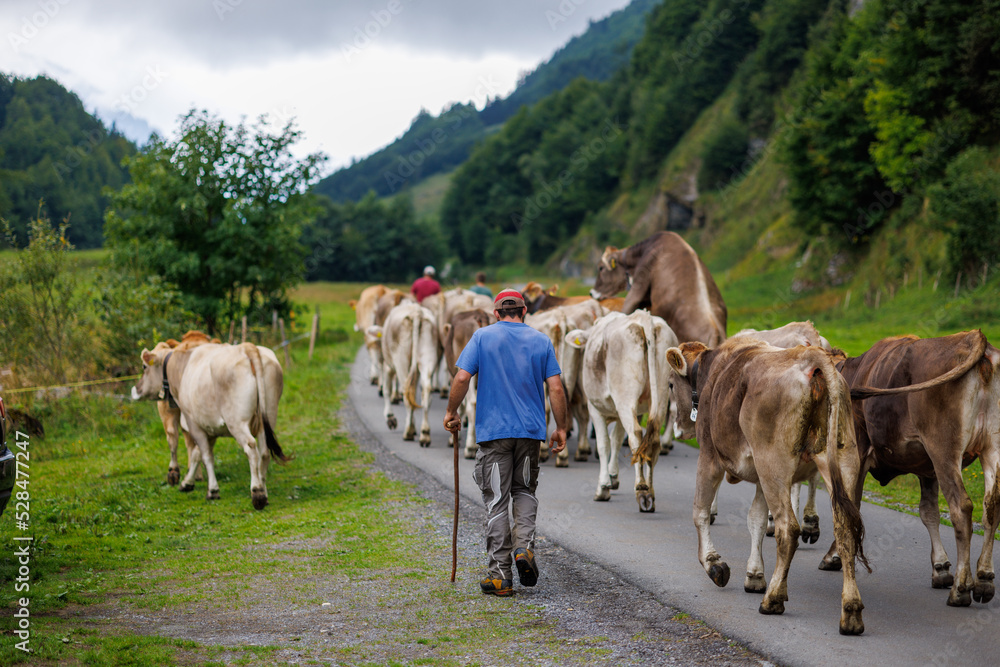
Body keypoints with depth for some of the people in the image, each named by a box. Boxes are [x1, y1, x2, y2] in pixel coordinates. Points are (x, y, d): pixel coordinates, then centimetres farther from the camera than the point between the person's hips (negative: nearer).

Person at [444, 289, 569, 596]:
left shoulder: (482, 336, 1)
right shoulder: (541, 341, 6)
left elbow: (462, 378, -7)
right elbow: (556, 388, 0)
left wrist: (451, 412, 7)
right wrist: (561, 429, 8)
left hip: (493, 430, -2)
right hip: (531, 430, 2)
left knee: (497, 500, 2)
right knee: (524, 490, 21)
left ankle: (500, 574, 1)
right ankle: (524, 547, -2)